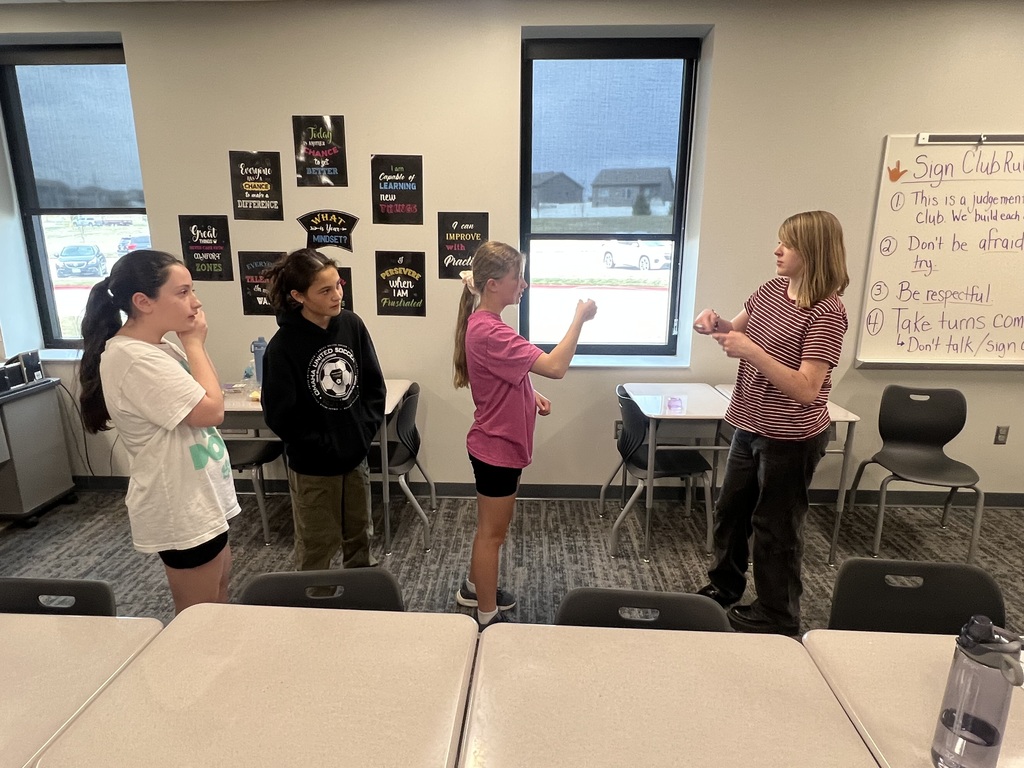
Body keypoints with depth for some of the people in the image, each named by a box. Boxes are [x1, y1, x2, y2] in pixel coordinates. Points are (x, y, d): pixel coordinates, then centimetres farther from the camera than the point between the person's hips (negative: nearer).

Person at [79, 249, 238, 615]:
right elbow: (211, 410, -25)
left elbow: (208, 403, 11)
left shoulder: (160, 349, 5)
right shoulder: (132, 358, -25)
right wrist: (195, 344, -17)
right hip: (182, 510, -10)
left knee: (219, 590, 25)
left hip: (201, 499, 10)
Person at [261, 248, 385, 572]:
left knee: (359, 537, 21)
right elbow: (280, 415, -15)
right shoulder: (283, 346, -18)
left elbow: (374, 384, 2)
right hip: (313, 466, -4)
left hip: (356, 456, 5)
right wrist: (323, 446, -14)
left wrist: (365, 430, -6)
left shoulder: (352, 324, -5)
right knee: (317, 546, 12)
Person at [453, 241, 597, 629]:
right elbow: (555, 366, -33)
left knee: (491, 526, 24)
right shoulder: (489, 331, -27)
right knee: (493, 532, 6)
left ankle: (473, 589, 43)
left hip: (497, 442, 10)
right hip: (498, 447, -10)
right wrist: (580, 318, -23)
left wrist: (531, 395, 2)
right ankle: (488, 619, 23)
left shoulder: (485, 324, 6)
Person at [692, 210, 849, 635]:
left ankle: (777, 615, 31)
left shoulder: (826, 313, -21)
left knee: (774, 526, 8)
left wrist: (753, 352, -34)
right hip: (751, 427, 8)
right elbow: (740, 329, 16)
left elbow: (806, 389, -26)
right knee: (730, 509, 20)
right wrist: (717, 323, -6)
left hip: (792, 439, -8)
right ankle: (724, 586, 42)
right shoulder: (770, 289, 1)